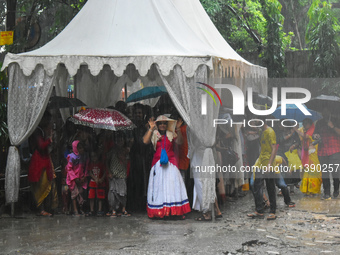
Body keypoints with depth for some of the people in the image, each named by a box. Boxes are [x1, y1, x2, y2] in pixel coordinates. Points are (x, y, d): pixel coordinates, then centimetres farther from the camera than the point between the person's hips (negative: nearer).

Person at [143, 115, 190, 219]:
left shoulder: (171, 134, 9)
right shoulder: (154, 135, 7)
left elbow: (180, 141, -6)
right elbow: (145, 141, -9)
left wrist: (178, 129, -16)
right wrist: (151, 129, -13)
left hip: (170, 162, 0)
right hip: (158, 163, 0)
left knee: (173, 183, -5)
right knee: (159, 185, -1)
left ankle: (177, 211, -5)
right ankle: (160, 212, 1)